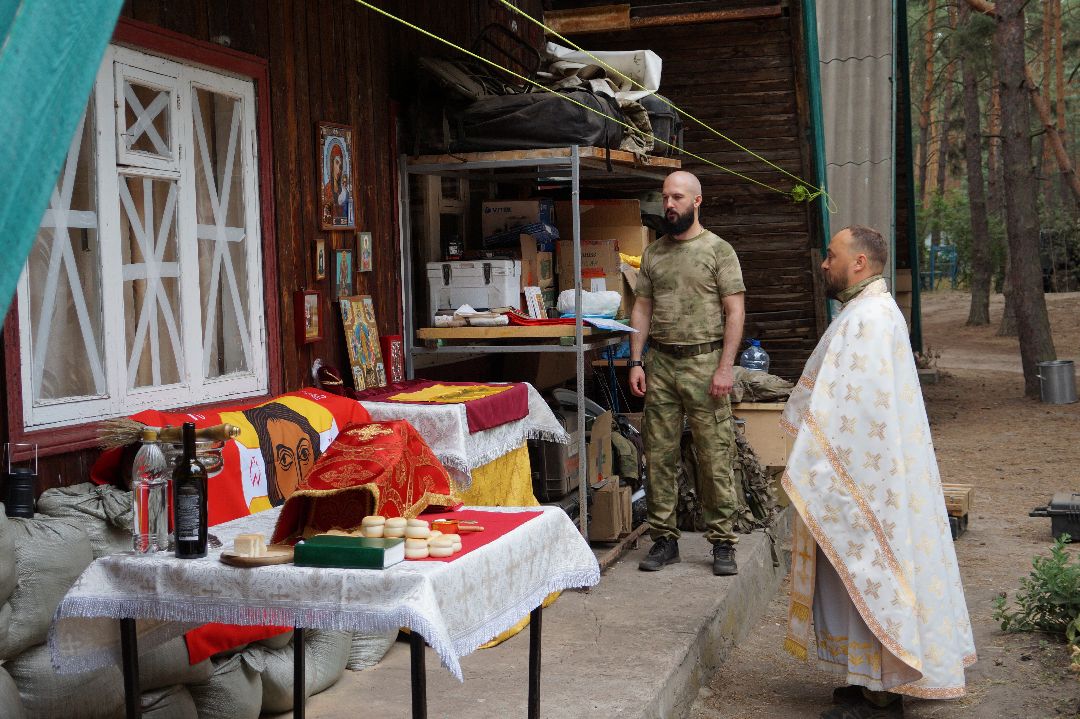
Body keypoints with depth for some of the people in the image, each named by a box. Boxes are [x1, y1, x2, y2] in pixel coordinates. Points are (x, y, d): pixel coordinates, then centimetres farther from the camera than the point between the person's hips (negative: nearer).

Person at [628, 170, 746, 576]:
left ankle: (722, 543, 7)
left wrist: (725, 367, -12)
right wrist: (636, 363, 4)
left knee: (715, 458, -2)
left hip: (704, 363, -4)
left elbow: (734, 311, -4)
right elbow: (642, 309, 14)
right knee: (659, 456, 6)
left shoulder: (718, 250, -1)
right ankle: (664, 539, 16)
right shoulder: (653, 253, 13)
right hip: (660, 363, 4)